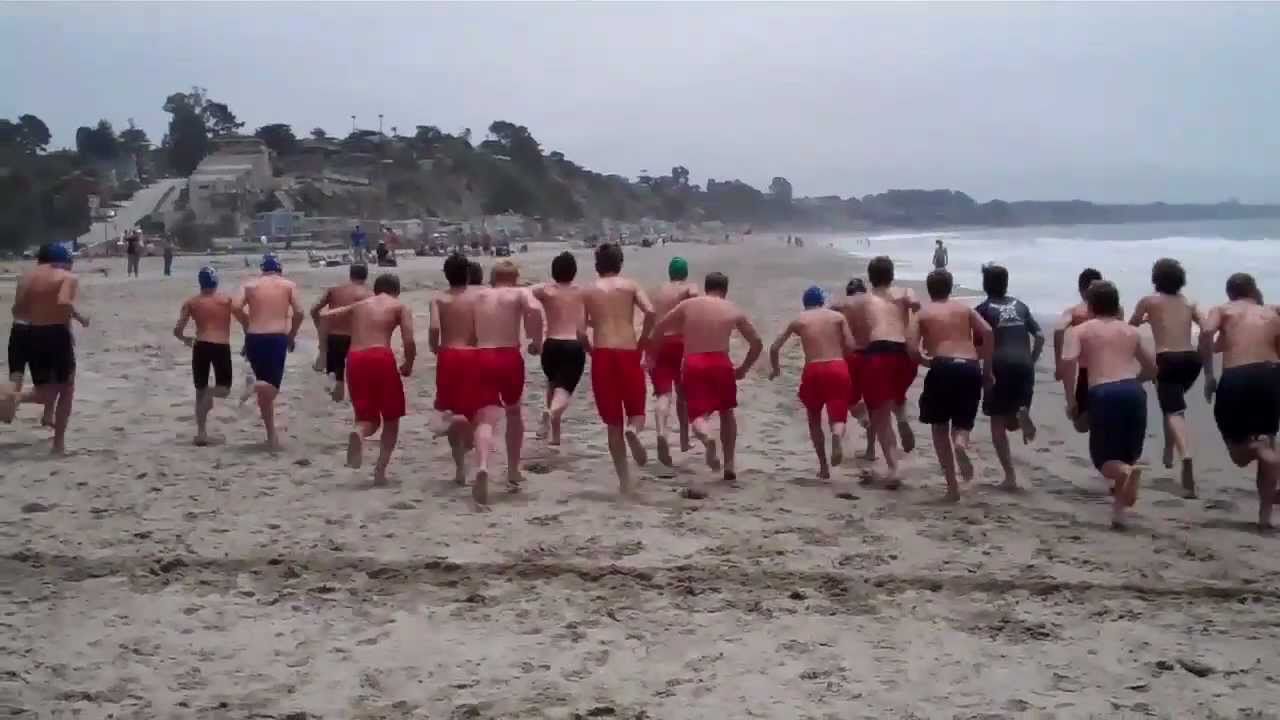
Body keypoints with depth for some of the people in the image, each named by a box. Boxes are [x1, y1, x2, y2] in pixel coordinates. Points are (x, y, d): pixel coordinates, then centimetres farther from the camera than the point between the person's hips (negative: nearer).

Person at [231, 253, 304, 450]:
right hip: (277, 338, -3)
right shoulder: (288, 285, 9)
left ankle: (272, 437, 14)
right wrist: (291, 336, 9)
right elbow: (298, 312, -4)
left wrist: (248, 326, 11)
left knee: (266, 390, 14)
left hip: (254, 338, 3)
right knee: (271, 386, 0)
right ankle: (254, 386, -36)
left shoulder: (250, 284, 11)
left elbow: (236, 307, -4)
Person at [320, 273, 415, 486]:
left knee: (368, 419, 15)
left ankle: (358, 433, -22)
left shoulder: (358, 305, 23)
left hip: (355, 360, 3)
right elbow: (409, 341, -2)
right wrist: (408, 365, 13)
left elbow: (324, 315, 17)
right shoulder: (400, 307, 11)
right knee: (391, 419, 15)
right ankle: (380, 470, 2)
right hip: (381, 357, -3)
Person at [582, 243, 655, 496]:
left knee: (613, 424, 7)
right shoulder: (630, 285, 9)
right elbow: (650, 312, -7)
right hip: (628, 354, -1)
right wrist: (642, 341, 5)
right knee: (636, 412, 13)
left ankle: (625, 482, 6)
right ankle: (633, 430, -24)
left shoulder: (588, 291, 11)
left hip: (602, 355, 1)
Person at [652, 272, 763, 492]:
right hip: (720, 363, 1)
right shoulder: (734, 311, 11)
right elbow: (757, 343, 12)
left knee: (698, 415, 1)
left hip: (693, 365, -1)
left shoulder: (687, 305, 10)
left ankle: (706, 438, -35)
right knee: (727, 412, 22)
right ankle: (730, 466, 23)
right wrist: (743, 369, 24)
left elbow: (658, 330, 10)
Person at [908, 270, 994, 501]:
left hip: (943, 368, -2)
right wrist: (987, 369, 9)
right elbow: (988, 332, 4)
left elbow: (911, 347, -2)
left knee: (940, 426, 16)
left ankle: (952, 486, 8)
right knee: (962, 423, 18)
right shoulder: (965, 308, 19)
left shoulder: (923, 313, 13)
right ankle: (960, 443, -22)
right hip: (970, 368, 2)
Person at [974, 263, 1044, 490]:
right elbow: (1040, 337, 11)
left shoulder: (983, 309, 4)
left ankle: (1010, 477, 1)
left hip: (1000, 367, -4)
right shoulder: (1020, 305, 16)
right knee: (1011, 421, 18)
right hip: (1023, 365, 4)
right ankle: (1022, 412, -20)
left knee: (998, 423, 7)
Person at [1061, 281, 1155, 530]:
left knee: (1103, 457, 7)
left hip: (1103, 394, -4)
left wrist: (1071, 400, 2)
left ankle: (1126, 471, -27)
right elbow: (1152, 368, 31)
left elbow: (1068, 362, -7)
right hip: (1134, 392, 4)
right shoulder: (1130, 331, 24)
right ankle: (1118, 512, 11)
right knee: (1127, 455, 17)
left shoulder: (1079, 330, 11)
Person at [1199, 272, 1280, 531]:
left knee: (1240, 456, 15)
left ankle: (1255, 447, -23)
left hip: (1235, 379, -2)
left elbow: (1206, 332, -9)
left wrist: (1208, 375, -5)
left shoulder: (1222, 310, 13)